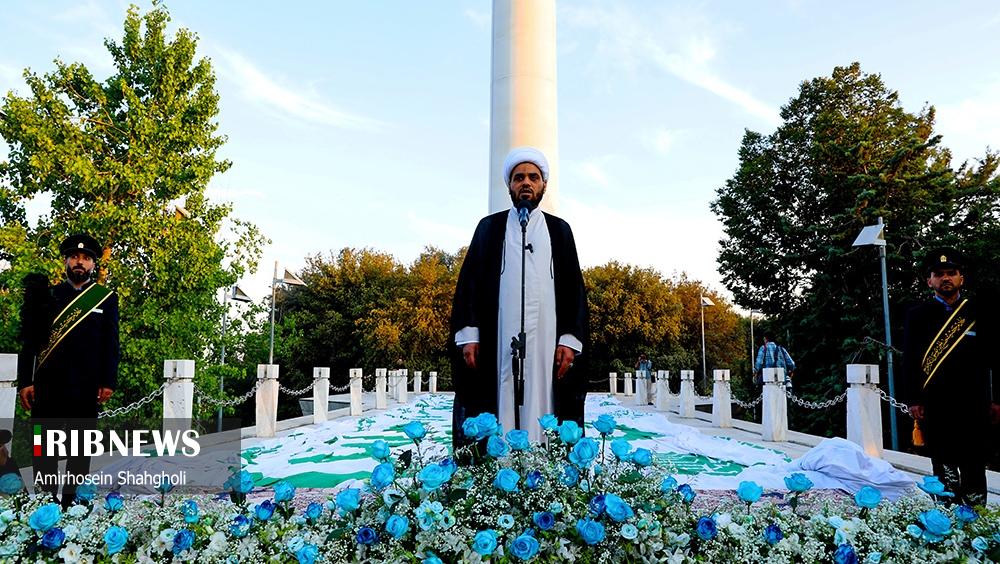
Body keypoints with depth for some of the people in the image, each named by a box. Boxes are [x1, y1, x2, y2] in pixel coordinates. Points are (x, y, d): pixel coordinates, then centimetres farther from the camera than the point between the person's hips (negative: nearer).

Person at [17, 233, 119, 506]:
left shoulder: (107, 298, 7)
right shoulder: (47, 294, 9)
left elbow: (111, 344, 4)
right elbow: (29, 340, 6)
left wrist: (108, 382, -4)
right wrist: (24, 381, -1)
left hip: (86, 387, -1)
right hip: (47, 384, 1)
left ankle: (72, 502, 14)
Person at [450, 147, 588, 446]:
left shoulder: (559, 230, 14)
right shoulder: (489, 228, 12)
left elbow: (574, 287, 9)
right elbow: (469, 282, 7)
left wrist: (570, 340, -2)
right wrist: (468, 336, -4)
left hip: (547, 342, 1)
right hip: (498, 343, 0)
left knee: (542, 409, -2)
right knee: (499, 412, -4)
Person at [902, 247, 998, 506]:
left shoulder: (978, 313, 9)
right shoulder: (917, 315, 4)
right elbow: (909, 361, 1)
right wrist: (913, 401, -4)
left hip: (973, 405, 1)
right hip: (935, 407, -1)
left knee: (974, 468, 7)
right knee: (944, 471, 3)